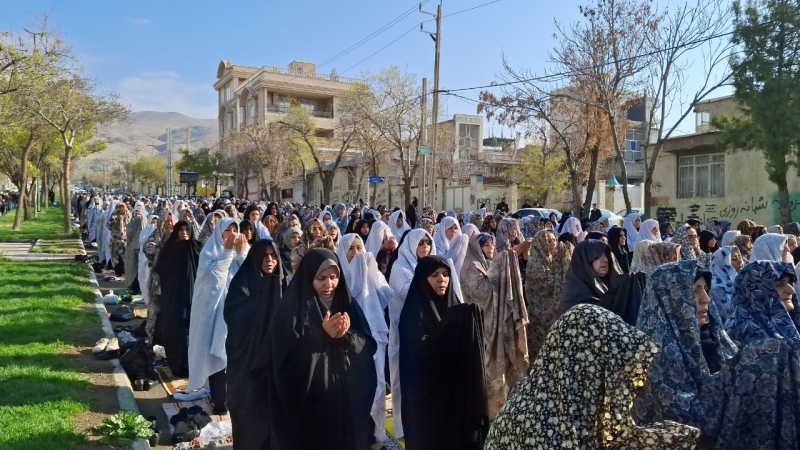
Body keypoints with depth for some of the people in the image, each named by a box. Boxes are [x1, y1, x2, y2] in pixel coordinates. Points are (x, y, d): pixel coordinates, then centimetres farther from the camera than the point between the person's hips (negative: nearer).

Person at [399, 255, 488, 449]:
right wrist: (452, 324, -27)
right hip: (427, 395, -5)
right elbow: (420, 352, -22)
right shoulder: (414, 312, -10)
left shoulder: (455, 308, 8)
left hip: (457, 390, 5)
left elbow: (469, 349, 7)